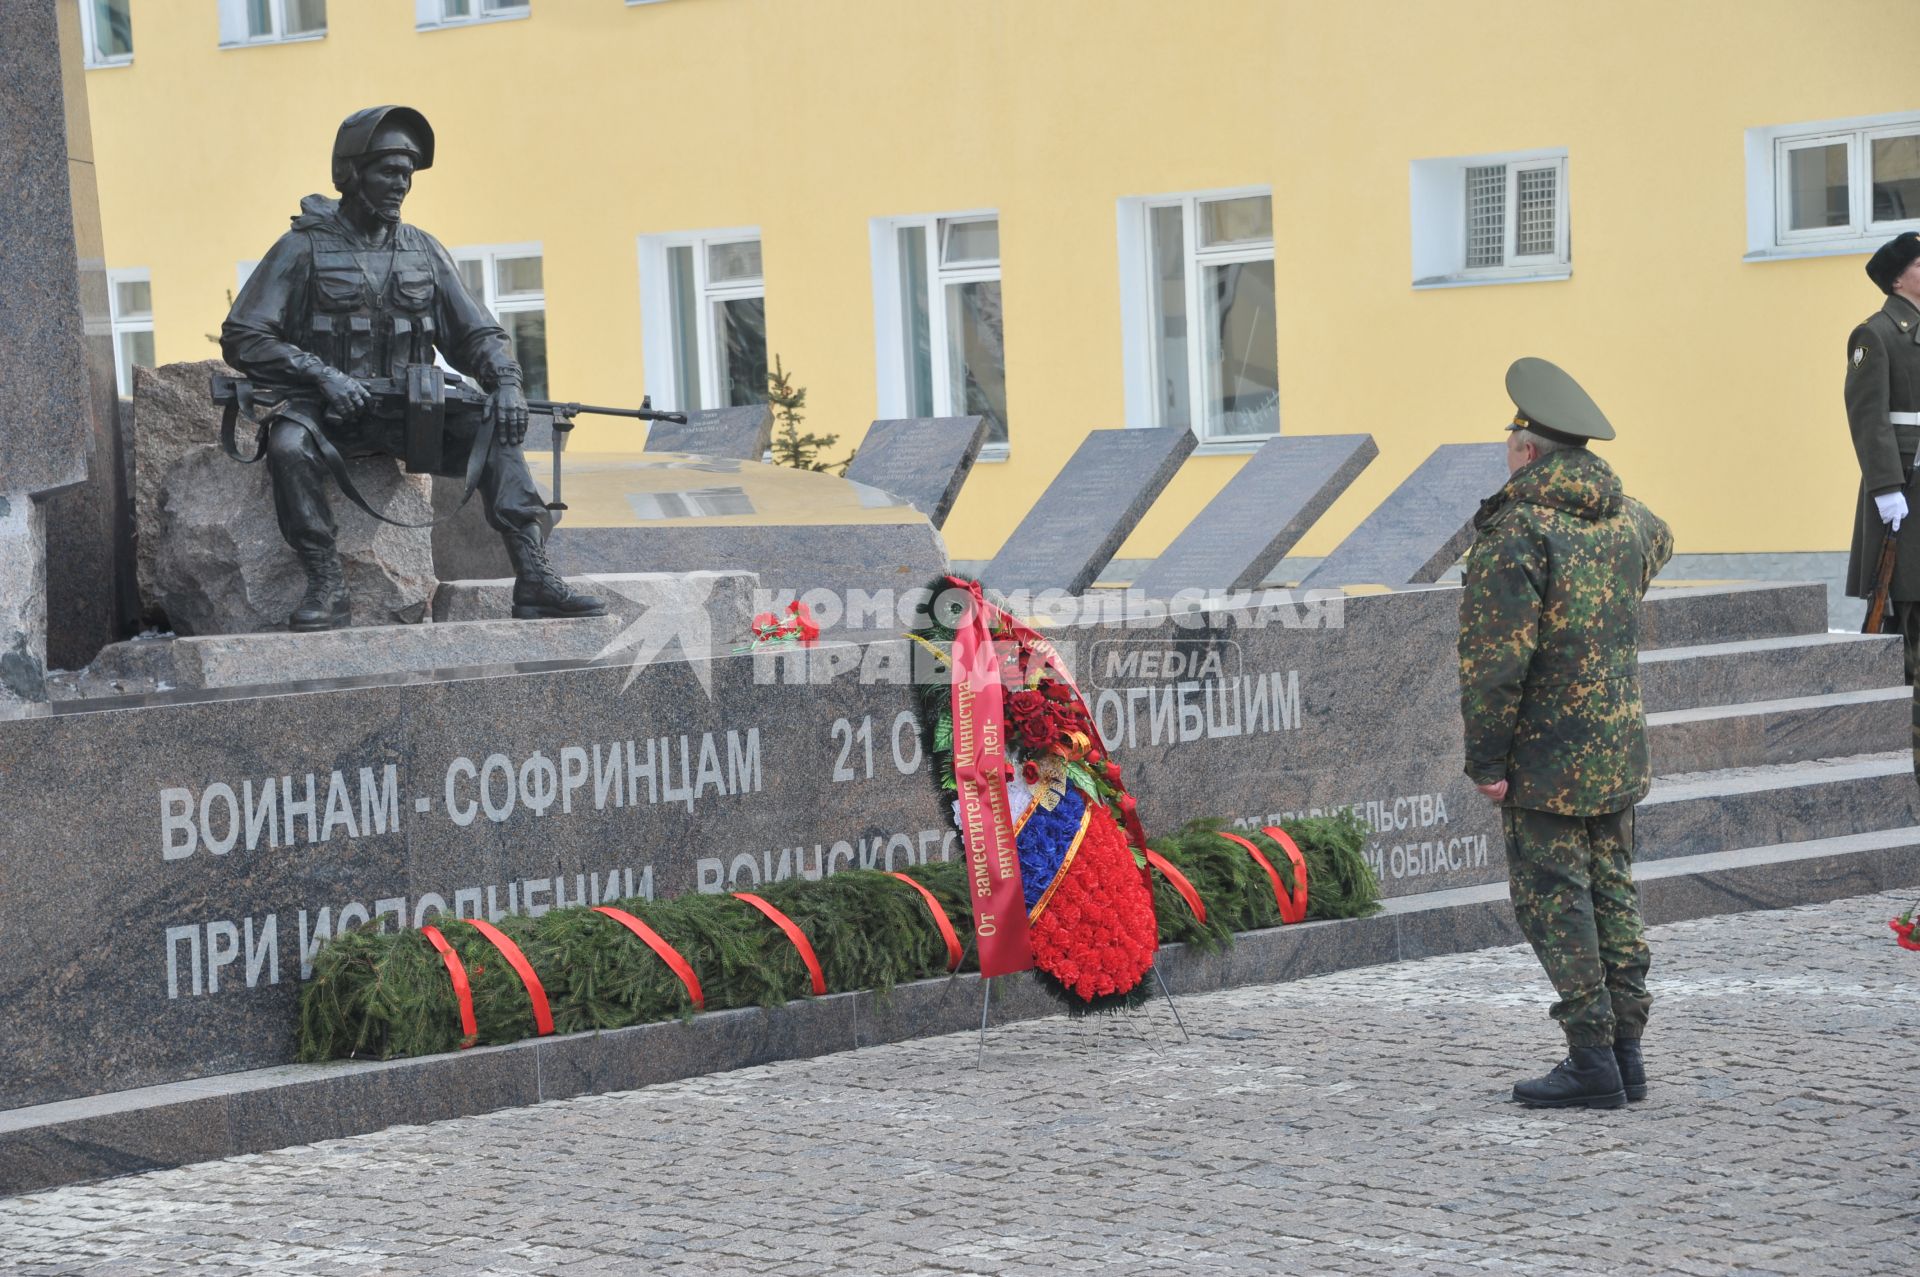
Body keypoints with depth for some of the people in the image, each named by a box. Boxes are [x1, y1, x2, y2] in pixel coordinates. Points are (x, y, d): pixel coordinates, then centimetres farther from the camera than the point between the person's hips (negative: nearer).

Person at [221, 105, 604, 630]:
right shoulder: (305, 247, -1)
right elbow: (241, 339, -6)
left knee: (495, 434, -18)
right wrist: (321, 374, -19)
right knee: (290, 447, -36)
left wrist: (506, 381, -10)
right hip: (323, 409, -4)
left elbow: (477, 335, 12)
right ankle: (326, 585, -28)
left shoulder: (423, 250, 12)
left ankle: (534, 579, -24)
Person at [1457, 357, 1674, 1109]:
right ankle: (1625, 1053, 15)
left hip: (1544, 762, -7)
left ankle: (1592, 1063, -5)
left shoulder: (1518, 531, -17)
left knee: (1554, 900, -3)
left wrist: (1486, 758, -14)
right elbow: (1656, 548, 34)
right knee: (1612, 892, 12)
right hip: (1619, 751, 8)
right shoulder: (1626, 518, 7)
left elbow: (1496, 657, -20)